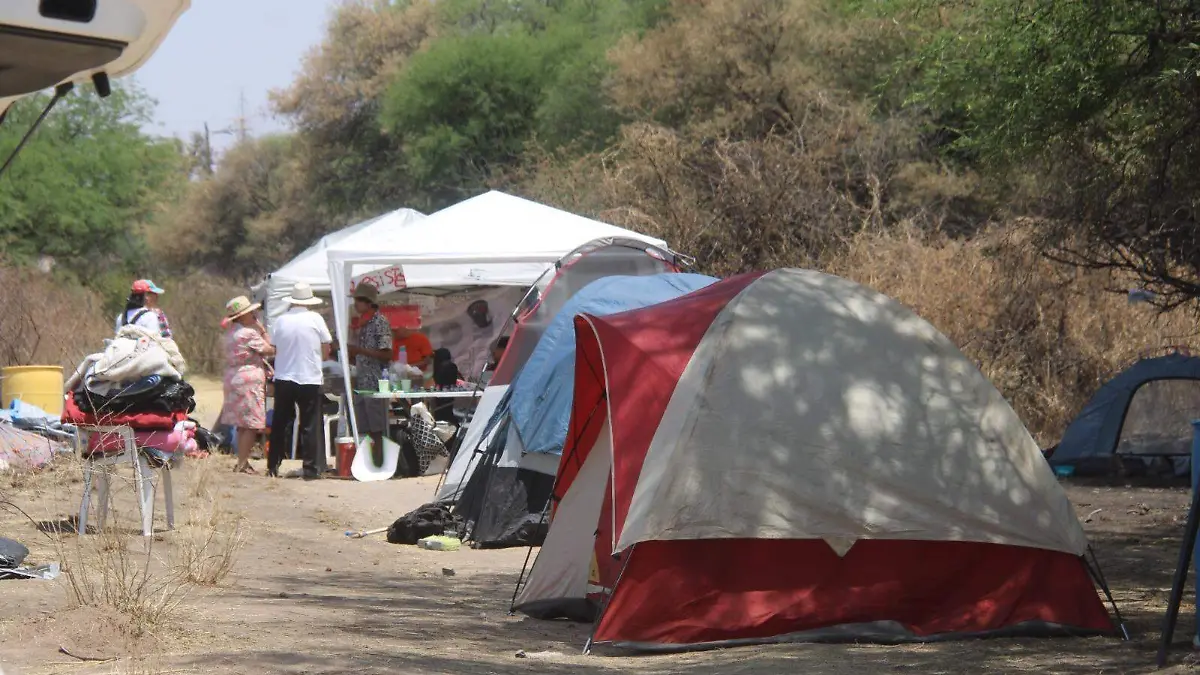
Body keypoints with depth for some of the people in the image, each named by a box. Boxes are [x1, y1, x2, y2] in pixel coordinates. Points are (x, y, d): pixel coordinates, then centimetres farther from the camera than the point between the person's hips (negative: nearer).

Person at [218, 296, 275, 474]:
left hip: (233, 378, 9)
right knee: (251, 425, -7)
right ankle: (242, 464, -9)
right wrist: (262, 330, -1)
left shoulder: (231, 332, 13)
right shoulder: (249, 333, -14)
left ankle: (241, 462, 19)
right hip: (249, 379, -9)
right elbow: (269, 350, -8)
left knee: (242, 425, 15)